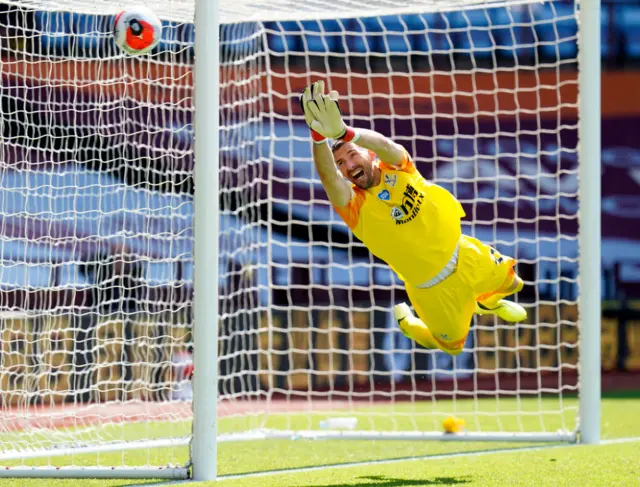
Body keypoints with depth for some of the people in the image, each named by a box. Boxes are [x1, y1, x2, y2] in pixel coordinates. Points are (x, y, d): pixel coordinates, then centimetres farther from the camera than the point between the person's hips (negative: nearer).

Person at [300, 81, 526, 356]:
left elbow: (385, 145, -41)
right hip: (433, 287, -4)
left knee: (510, 282, 24)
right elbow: (328, 177, -49)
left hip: (464, 253, 4)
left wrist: (345, 133, -65)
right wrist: (320, 136, -71)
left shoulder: (396, 167, -17)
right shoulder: (356, 207, -27)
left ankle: (485, 303, 57)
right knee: (451, 346, 13)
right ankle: (404, 320, 40)